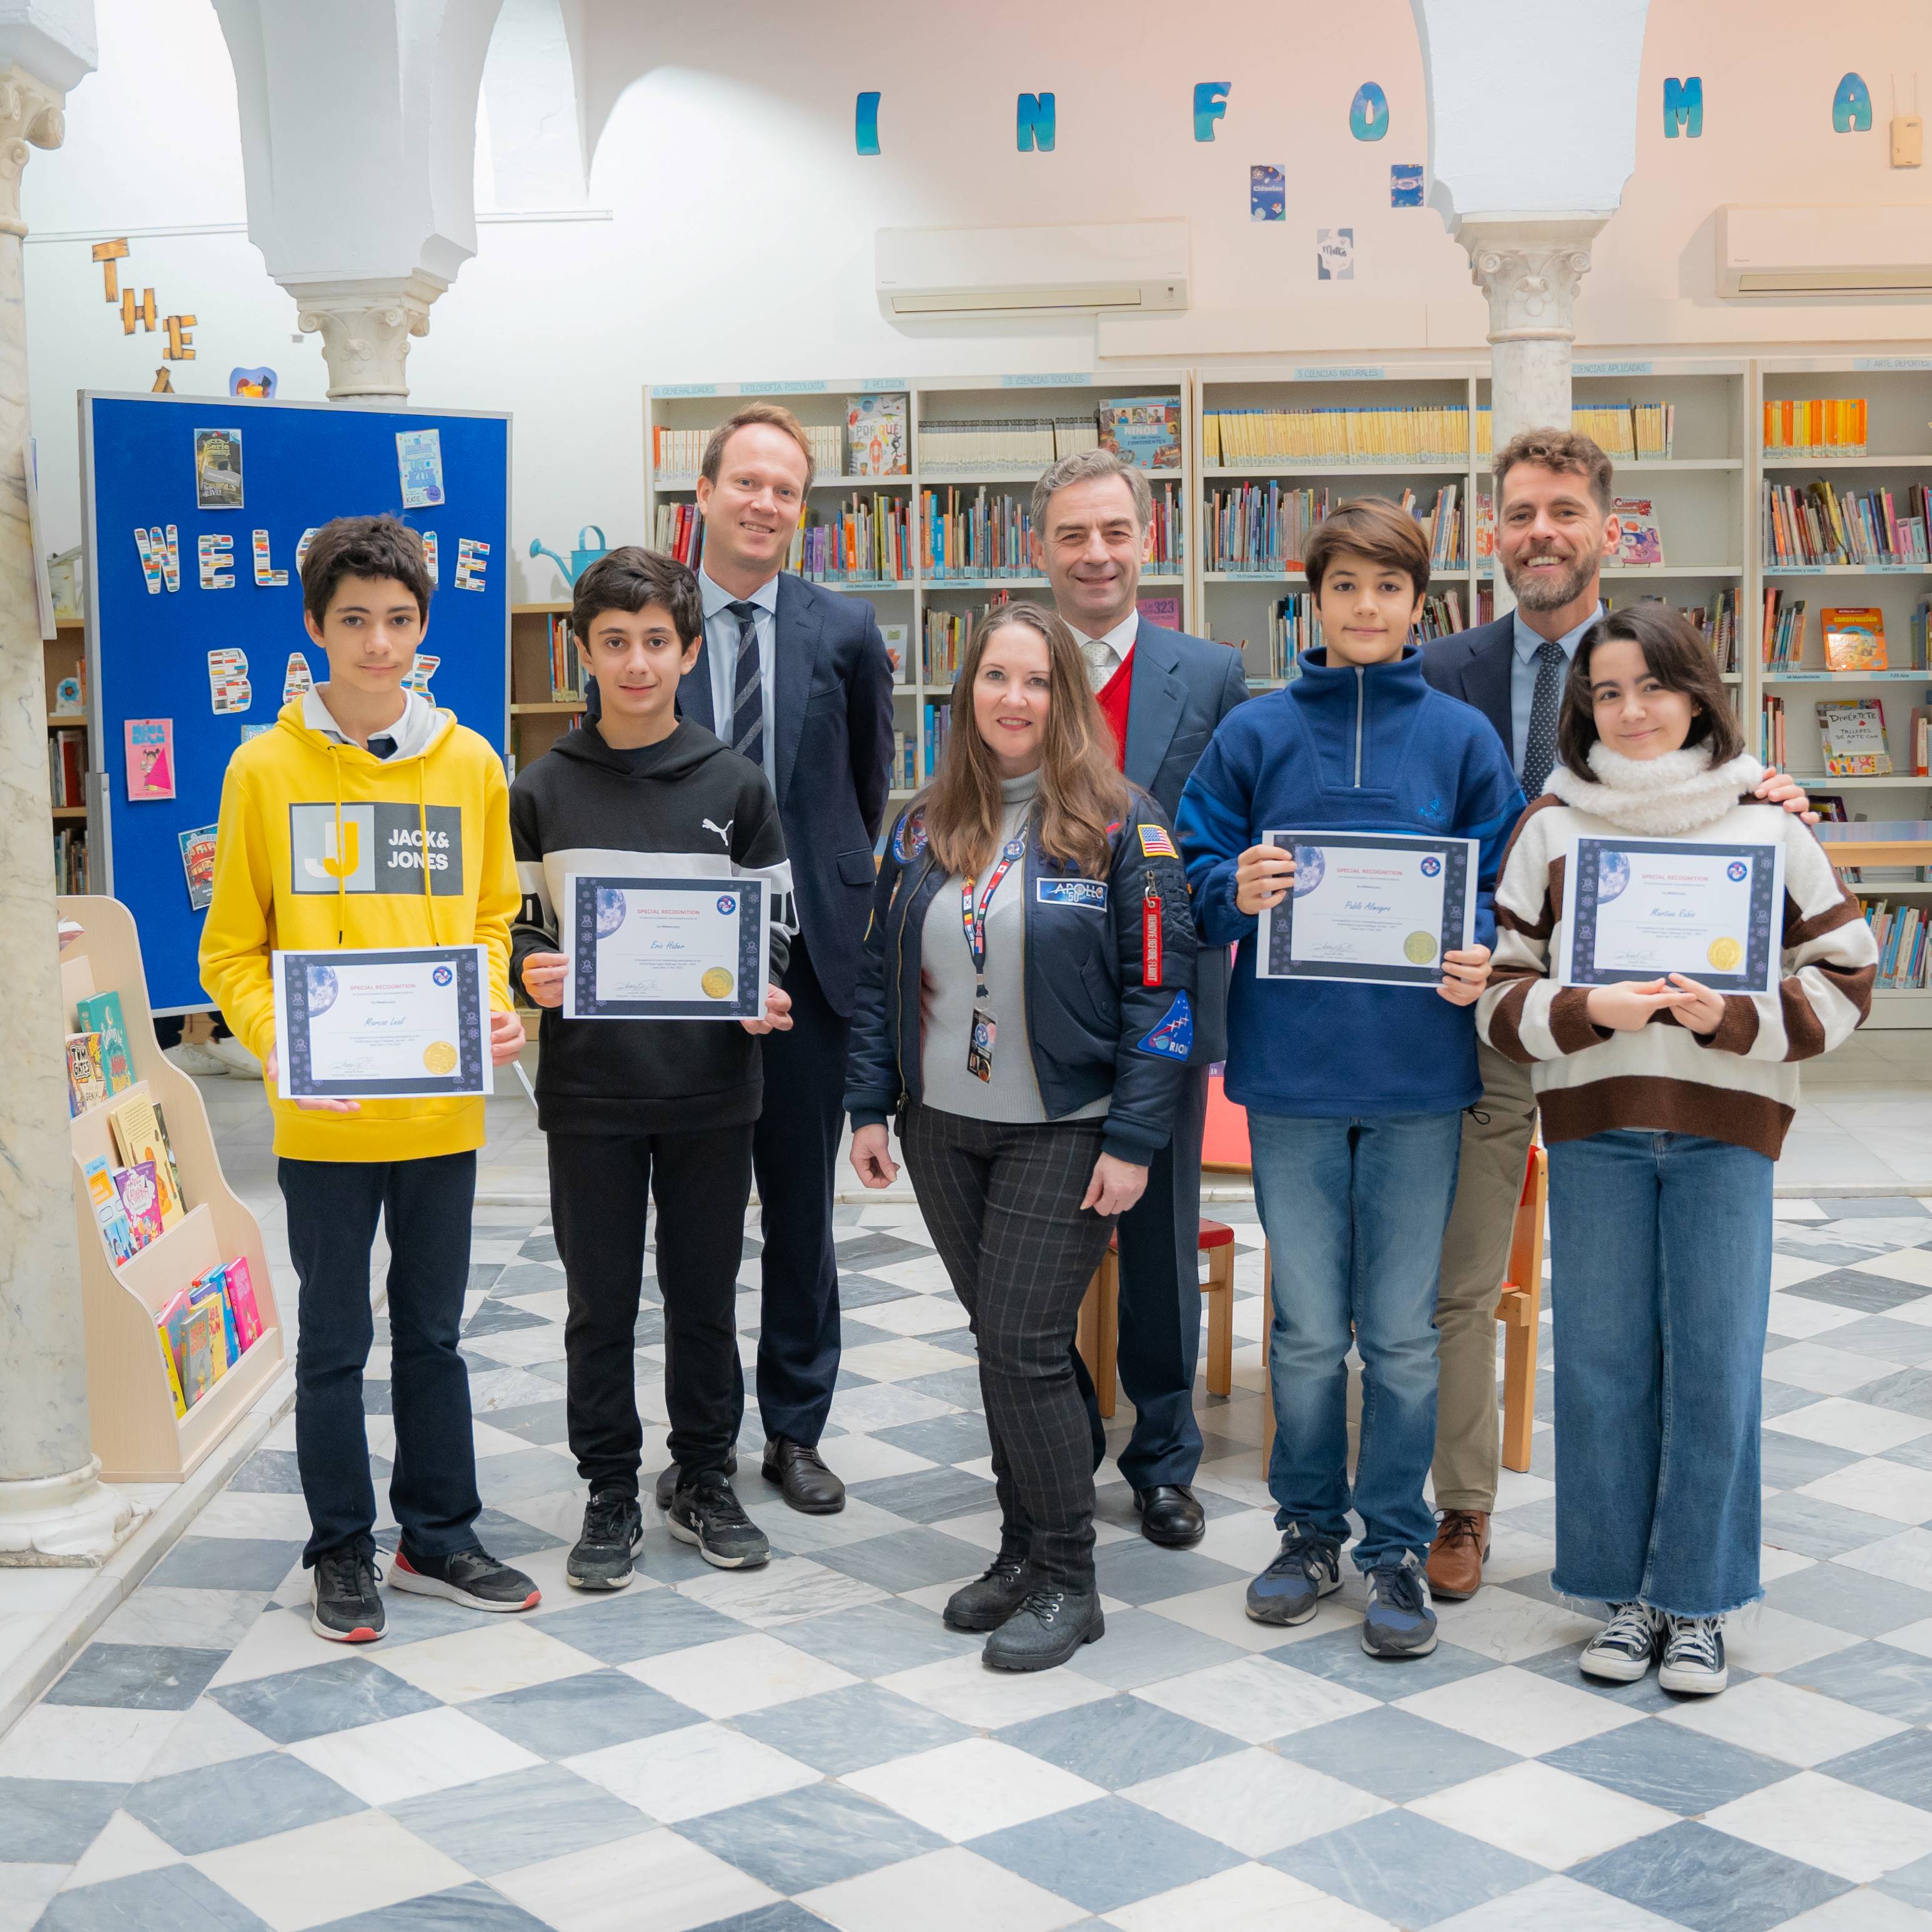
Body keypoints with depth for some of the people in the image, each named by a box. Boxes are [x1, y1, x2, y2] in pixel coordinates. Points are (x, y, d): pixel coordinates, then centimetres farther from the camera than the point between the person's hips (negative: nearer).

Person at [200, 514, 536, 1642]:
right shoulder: (267, 768, -4)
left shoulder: (471, 764, 3)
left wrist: (498, 1008, -8)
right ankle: (344, 1551, 24)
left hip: (443, 1109, 2)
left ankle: (440, 1537, 28)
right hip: (322, 1118, -2)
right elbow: (233, 949, -1)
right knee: (334, 1341, 9)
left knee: (434, 1332, 14)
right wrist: (275, 1039, -18)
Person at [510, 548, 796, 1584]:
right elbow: (516, 926, 7)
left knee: (705, 1294, 11)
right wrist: (529, 972, -15)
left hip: (710, 1085, 0)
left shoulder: (736, 786, 3)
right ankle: (610, 1492, 21)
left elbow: (775, 924, 6)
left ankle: (705, 1478, 26)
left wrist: (759, 995, -13)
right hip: (588, 1089, 0)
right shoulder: (541, 790, 3)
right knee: (600, 1300, 8)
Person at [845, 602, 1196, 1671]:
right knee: (997, 1339, 12)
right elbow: (880, 973, 12)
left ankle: (1065, 1582, 8)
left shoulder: (1121, 823, -7)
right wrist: (868, 1109, 6)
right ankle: (1024, 1551, 26)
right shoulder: (924, 825, 8)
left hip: (1064, 1133, -5)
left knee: (1024, 1344, -7)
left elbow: (1159, 988, -9)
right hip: (942, 1128, 5)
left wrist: (1132, 1140, -14)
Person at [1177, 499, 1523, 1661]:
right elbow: (1198, 872, 6)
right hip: (1292, 1064, 1)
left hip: (1417, 1071, 0)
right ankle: (1311, 1529, 27)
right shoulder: (1256, 734, 4)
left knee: (1403, 1330, 7)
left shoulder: (1461, 738, 3)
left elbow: (1503, 886, 5)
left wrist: (1480, 956, -15)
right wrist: (1235, 893, -16)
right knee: (1308, 1326, 10)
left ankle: (1397, 1547, 21)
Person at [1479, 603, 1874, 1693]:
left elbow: (1845, 979, 4)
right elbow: (1501, 989, 5)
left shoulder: (1765, 824, 4)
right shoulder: (1553, 825, 7)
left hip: (1726, 1123, -1)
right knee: (1603, 1362, 6)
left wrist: (1735, 1016, -12)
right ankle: (1626, 1596, 20)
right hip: (1592, 1123, 1)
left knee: (1716, 1364, 1)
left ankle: (1698, 1604, 15)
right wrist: (1588, 1010, -13)